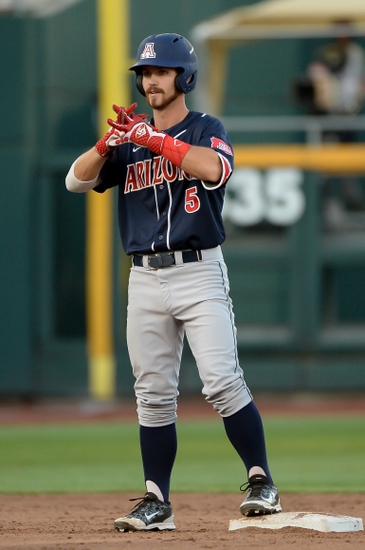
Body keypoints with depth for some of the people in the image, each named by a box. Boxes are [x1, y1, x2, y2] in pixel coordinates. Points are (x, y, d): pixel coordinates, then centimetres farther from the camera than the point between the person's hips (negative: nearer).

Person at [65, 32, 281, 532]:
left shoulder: (207, 130, 2)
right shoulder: (129, 143, 15)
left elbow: (215, 170, -21)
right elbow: (77, 180, 2)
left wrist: (154, 139, -19)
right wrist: (109, 141, -16)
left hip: (200, 272, -4)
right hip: (145, 280, 4)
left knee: (222, 381, -15)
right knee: (154, 394, 5)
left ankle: (261, 482, -7)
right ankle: (157, 502, 9)